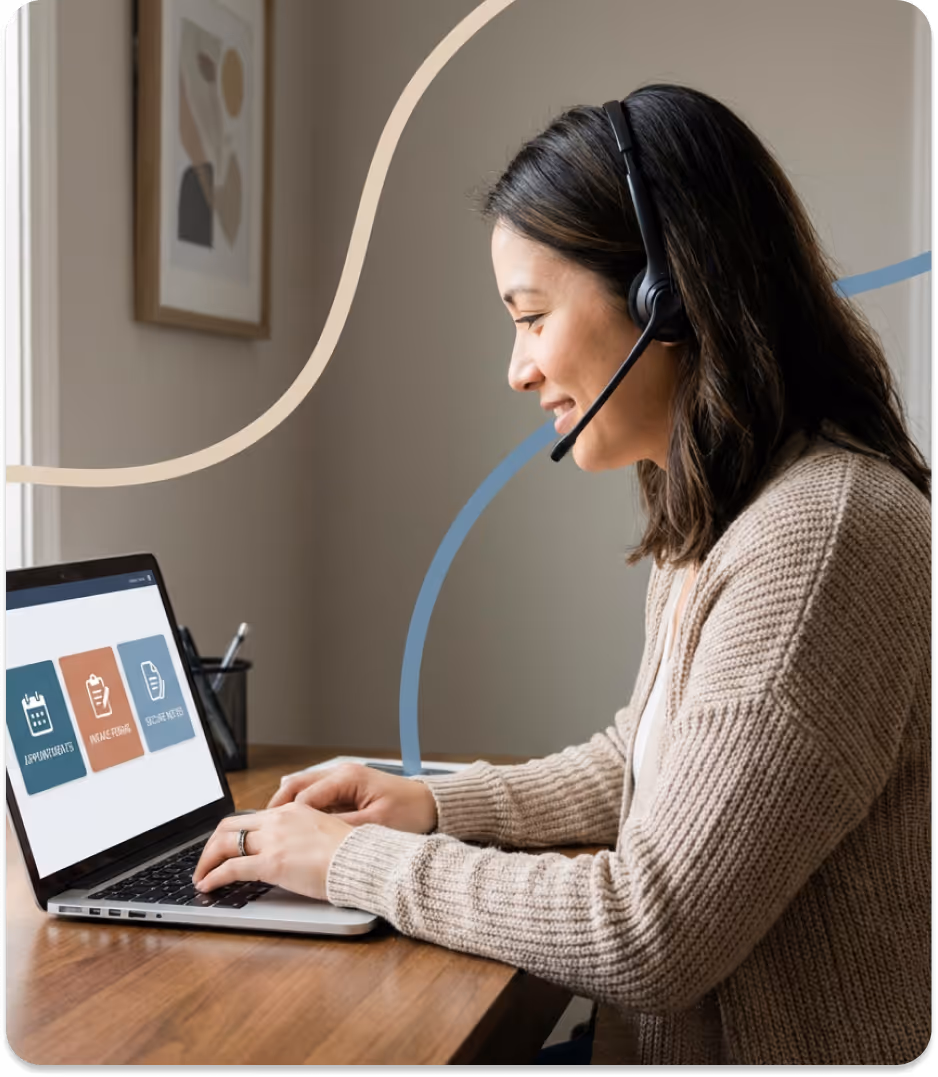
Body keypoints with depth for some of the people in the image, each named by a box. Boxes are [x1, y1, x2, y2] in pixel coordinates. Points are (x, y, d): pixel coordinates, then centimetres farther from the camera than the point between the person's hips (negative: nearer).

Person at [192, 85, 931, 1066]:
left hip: (771, 1050, -8)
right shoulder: (708, 522, 8)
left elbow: (651, 938, -23)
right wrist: (435, 806, 6)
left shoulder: (822, 538, -23)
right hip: (680, 1036, 8)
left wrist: (356, 861, -13)